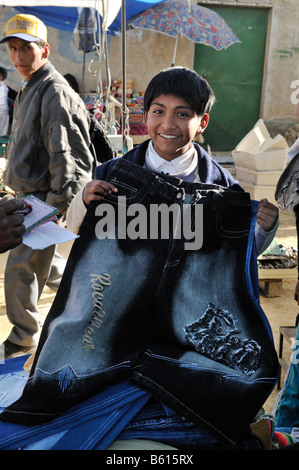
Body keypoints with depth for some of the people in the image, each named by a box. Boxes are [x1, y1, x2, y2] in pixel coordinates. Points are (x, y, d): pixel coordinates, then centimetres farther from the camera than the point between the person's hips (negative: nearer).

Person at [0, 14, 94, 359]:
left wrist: (56, 206, -22)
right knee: (38, 260, 19)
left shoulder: (55, 93, -16)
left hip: (44, 197, -10)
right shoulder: (29, 89, 15)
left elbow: (66, 155, -22)